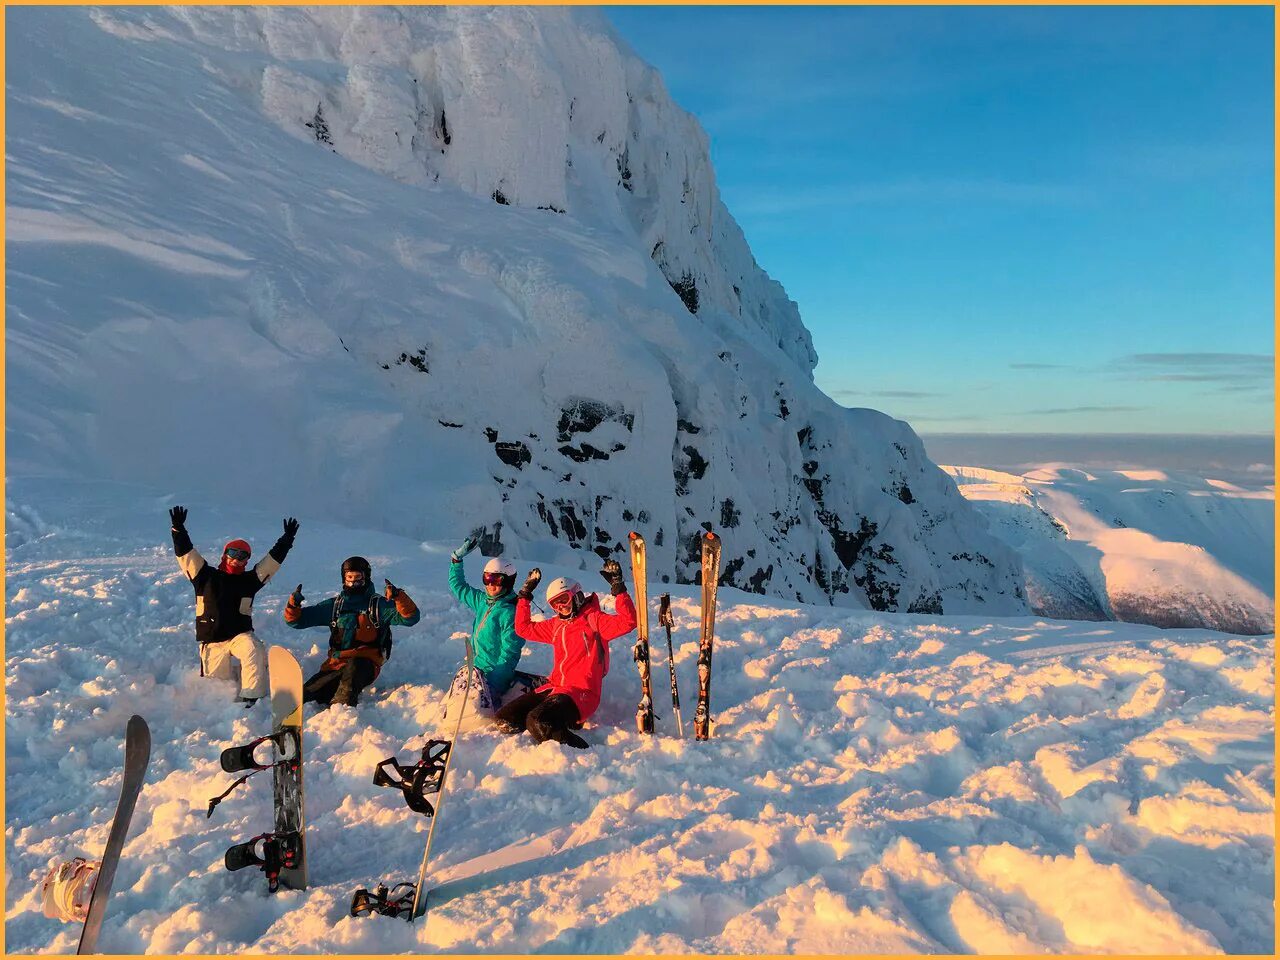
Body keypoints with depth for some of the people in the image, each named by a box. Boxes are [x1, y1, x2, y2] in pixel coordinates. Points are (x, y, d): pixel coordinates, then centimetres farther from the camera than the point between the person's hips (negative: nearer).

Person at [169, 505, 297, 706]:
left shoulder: (249, 580, 9)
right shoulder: (206, 576, 8)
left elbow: (273, 560, 6)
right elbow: (186, 554, 2)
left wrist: (286, 540, 0)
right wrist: (178, 529, -7)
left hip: (240, 635, -1)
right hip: (212, 639, 1)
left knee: (254, 651, -35)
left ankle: (250, 697, -31)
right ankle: (229, 670, 38)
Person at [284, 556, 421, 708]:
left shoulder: (379, 605, 10)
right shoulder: (334, 605, 21)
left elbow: (411, 617, -4)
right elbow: (297, 620, 22)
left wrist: (398, 596, -21)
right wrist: (294, 604, 0)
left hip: (365, 664, -5)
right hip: (335, 663, 5)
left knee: (353, 665, -39)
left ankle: (339, 709, -48)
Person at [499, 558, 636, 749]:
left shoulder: (593, 620, -1)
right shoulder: (556, 625, 18)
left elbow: (628, 622, -16)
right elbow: (523, 628, 29)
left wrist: (617, 586, -20)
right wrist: (524, 594, 25)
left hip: (581, 692, -7)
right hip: (554, 687, 7)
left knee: (538, 722, -32)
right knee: (505, 719, -7)